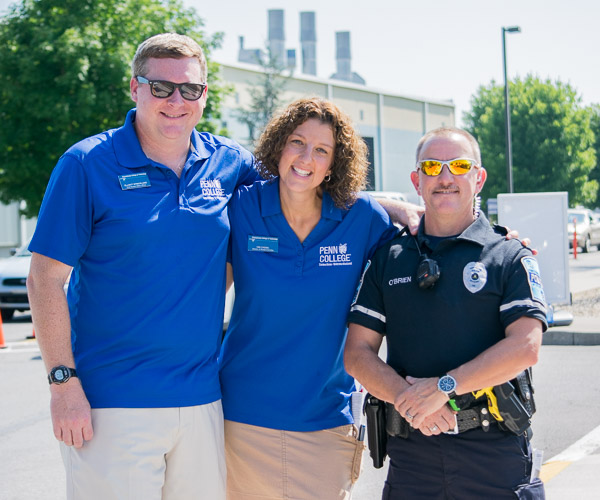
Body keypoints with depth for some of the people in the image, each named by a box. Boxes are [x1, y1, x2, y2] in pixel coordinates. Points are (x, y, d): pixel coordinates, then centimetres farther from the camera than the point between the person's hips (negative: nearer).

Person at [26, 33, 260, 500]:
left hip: (201, 398, 4)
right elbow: (46, 278, -7)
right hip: (112, 403, -4)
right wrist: (63, 383, -12)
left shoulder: (229, 163, 6)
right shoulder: (88, 164, -6)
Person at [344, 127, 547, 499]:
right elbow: (357, 353, 6)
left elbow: (526, 346, -10)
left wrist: (444, 387, -17)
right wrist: (408, 398, -12)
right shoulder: (388, 259, 12)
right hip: (411, 453, 2)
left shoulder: (510, 257, 4)